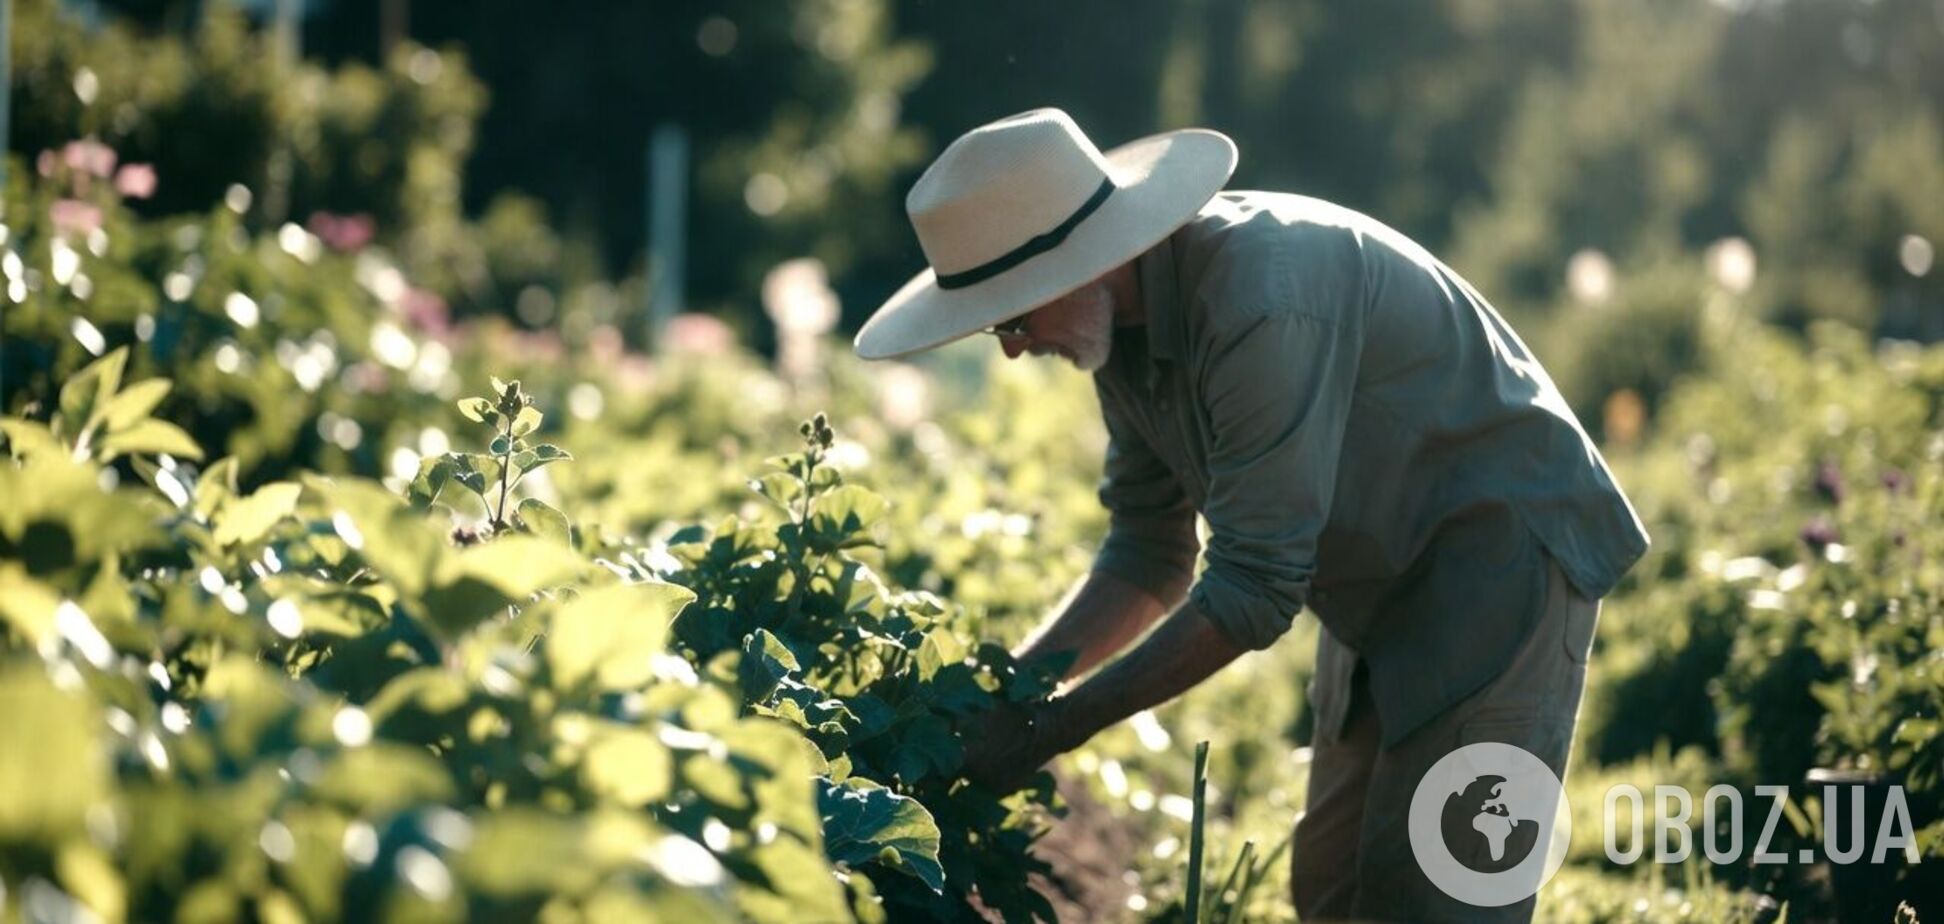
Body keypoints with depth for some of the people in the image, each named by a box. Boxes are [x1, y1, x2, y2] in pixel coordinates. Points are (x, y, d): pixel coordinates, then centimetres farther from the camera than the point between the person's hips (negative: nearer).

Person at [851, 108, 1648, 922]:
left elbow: (1253, 590, -29)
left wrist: (1055, 728, -24)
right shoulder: (1121, 322, -2)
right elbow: (1148, 558, 7)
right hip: (1386, 598, 9)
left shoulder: (1264, 302, -30)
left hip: (1499, 567, -9)